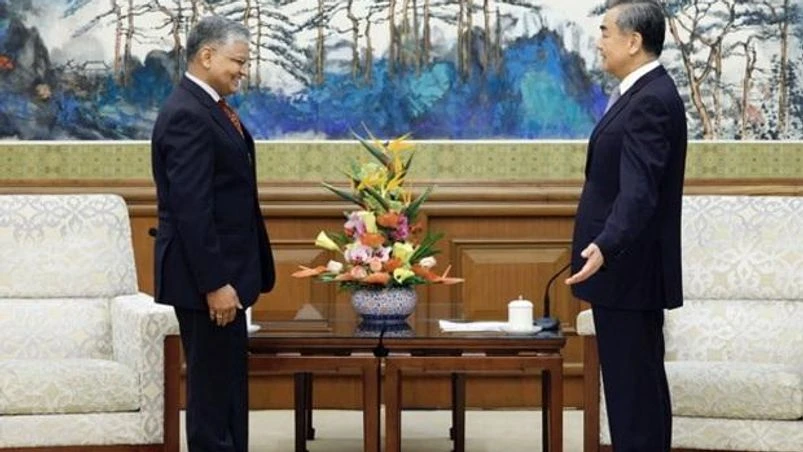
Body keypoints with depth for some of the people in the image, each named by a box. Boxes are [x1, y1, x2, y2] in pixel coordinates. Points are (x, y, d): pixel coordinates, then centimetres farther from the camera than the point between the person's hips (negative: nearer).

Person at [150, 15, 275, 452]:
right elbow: (191, 210, -23)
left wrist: (228, 277, 17)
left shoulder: (208, 107, 13)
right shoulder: (186, 116, -18)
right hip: (206, 277, -10)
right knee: (213, 385, -4)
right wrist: (215, 283, -24)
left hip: (222, 272, 10)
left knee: (228, 384, 14)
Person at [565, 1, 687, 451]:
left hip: (629, 270, -11)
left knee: (634, 387, -7)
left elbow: (639, 191, -29)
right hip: (624, 268, 11)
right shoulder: (642, 94, 13)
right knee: (635, 384, 14)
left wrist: (604, 246, -42)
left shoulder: (653, 100, -19)